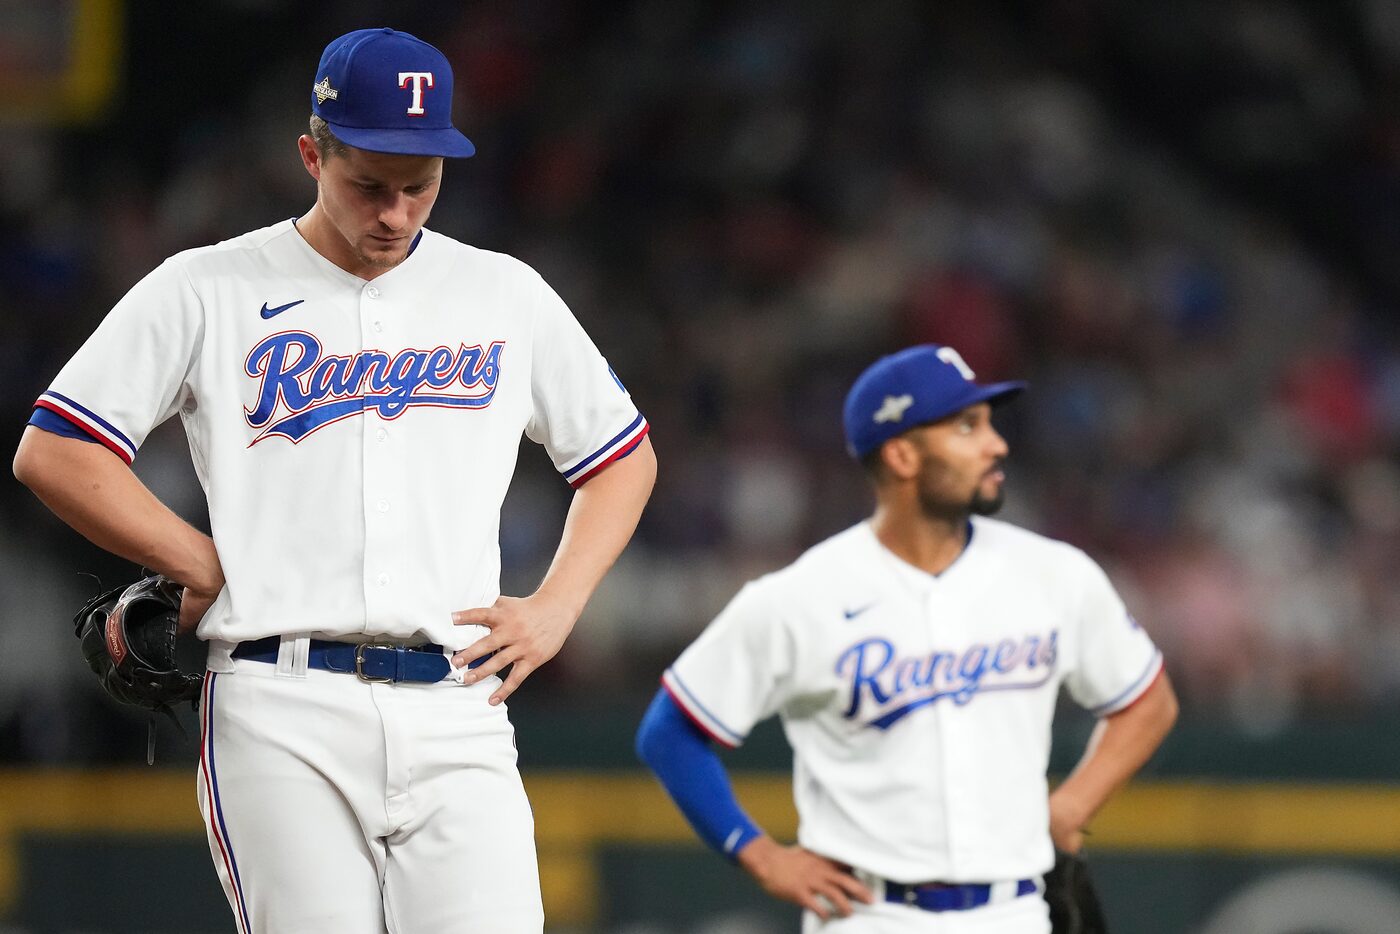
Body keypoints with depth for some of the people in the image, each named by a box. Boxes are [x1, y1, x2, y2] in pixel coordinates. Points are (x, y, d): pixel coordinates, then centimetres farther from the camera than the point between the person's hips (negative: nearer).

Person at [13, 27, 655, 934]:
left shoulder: (507, 296, 15)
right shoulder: (206, 292, 6)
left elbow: (625, 455, 24)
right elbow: (53, 450, 3)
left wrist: (556, 609, 10)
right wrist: (205, 566, -1)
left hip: (458, 715, 2)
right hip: (281, 714, -2)